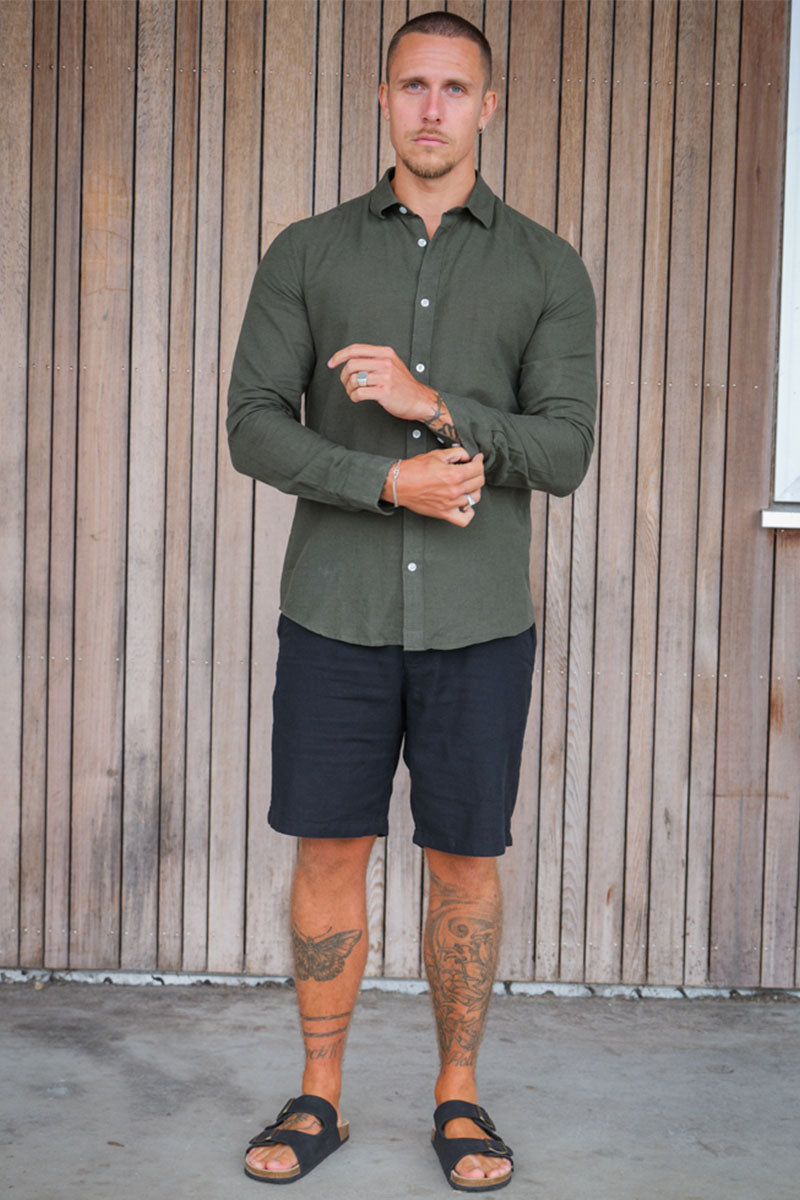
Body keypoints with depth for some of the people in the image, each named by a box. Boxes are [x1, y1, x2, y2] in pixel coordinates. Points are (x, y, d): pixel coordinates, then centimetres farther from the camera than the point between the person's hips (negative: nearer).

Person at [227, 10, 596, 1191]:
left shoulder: (549, 270, 2)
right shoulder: (307, 254, 4)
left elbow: (565, 452, -7)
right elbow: (254, 428, -4)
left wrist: (433, 406, -21)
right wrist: (391, 483, -18)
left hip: (478, 621, 0)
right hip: (335, 610, 1)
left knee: (465, 862, 7)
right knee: (330, 853, 6)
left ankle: (458, 1096, 24)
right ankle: (319, 1097, 22)